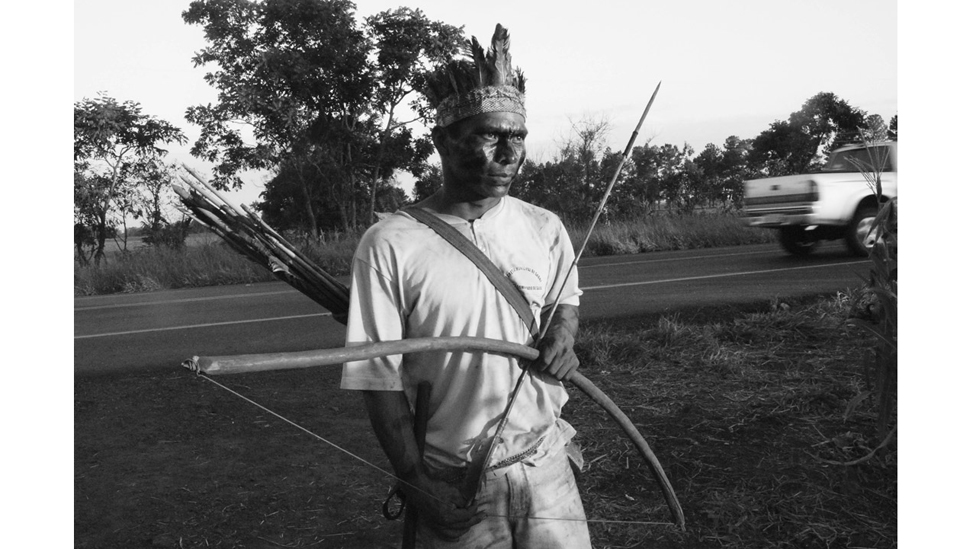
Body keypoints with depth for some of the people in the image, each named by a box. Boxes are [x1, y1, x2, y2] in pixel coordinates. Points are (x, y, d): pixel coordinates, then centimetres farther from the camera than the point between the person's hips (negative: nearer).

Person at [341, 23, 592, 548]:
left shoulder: (545, 228, 0)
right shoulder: (389, 245, -14)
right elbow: (378, 378, -11)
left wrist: (561, 335, -4)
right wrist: (417, 484, -12)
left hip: (547, 463, 4)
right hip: (454, 486, -3)